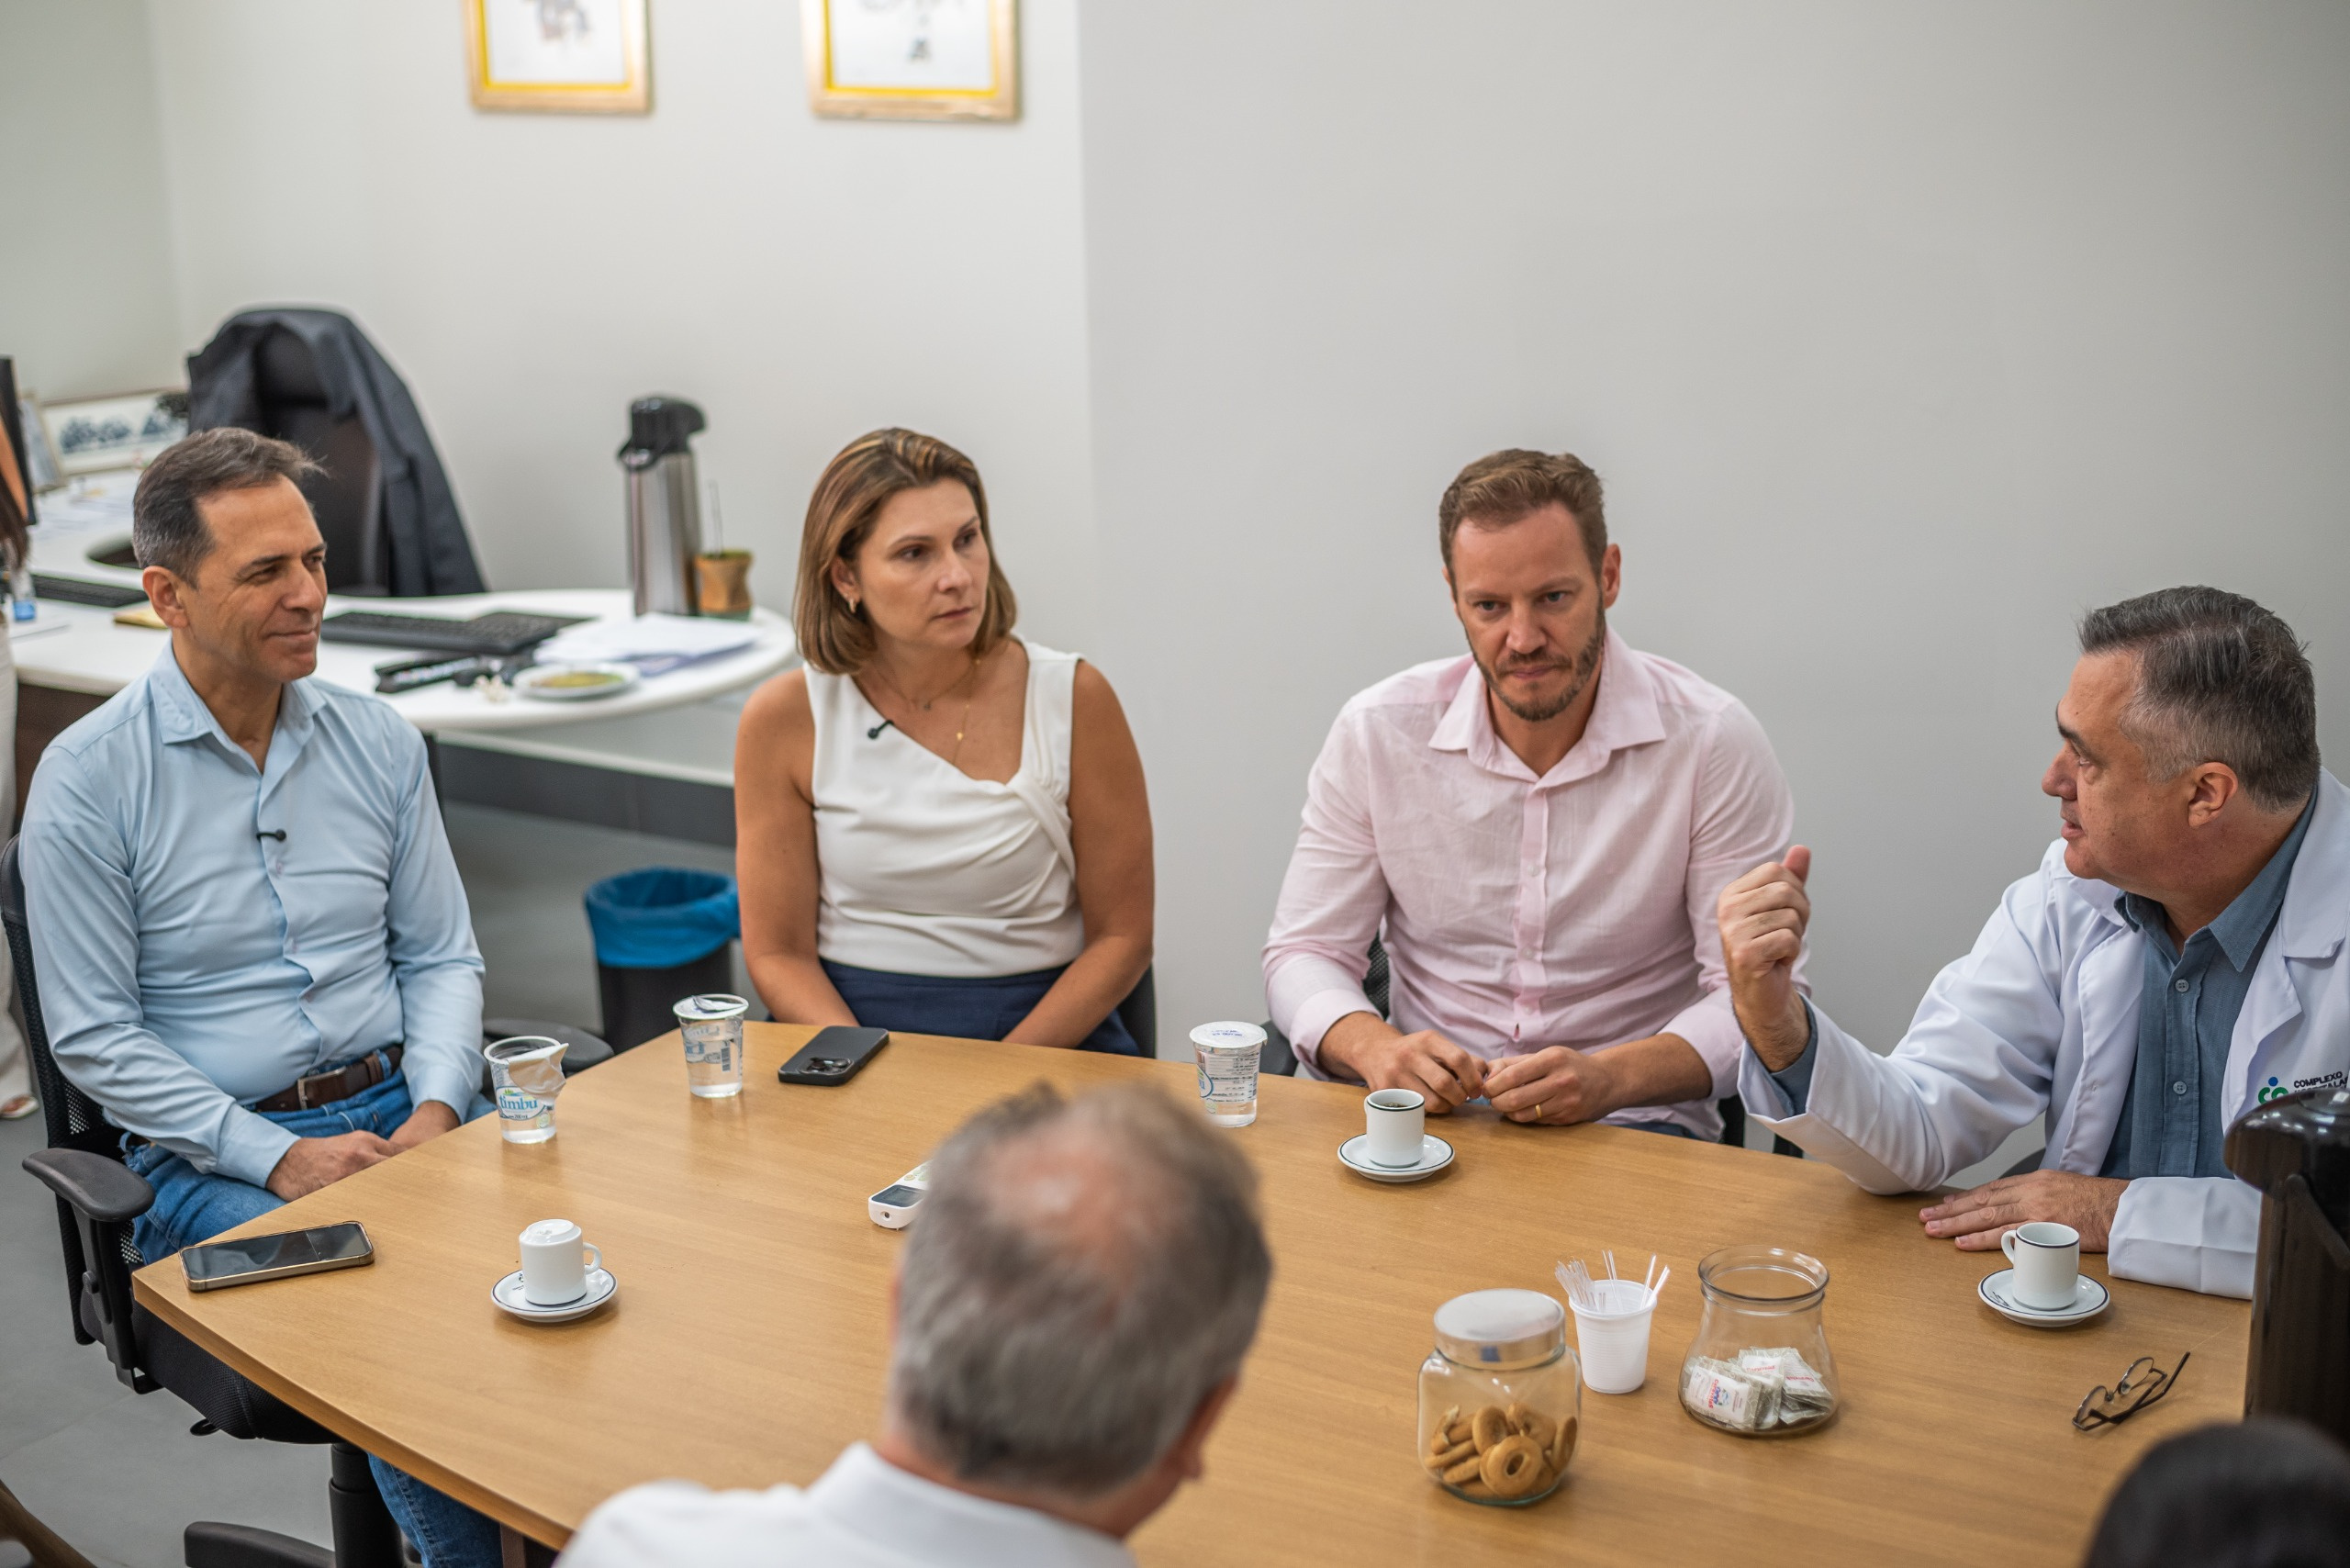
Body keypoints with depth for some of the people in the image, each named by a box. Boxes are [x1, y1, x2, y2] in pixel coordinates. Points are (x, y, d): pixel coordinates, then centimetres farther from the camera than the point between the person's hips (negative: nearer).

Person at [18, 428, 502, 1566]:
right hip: (212, 1159, -4)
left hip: (400, 1110, 4)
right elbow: (93, 1036, -5)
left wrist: (435, 1109, -7)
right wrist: (280, 1158, -14)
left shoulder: (379, 743, 9)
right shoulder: (87, 777, -4)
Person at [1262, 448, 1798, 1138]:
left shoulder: (1712, 741, -7)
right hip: (1428, 1108, 2)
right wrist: (1374, 1048, -19)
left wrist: (1609, 1078, -26)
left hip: (1635, 1118, -2)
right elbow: (1304, 952, 4)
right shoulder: (1376, 735, 0)